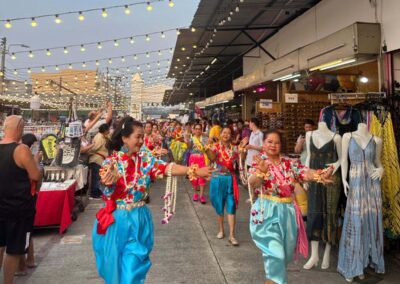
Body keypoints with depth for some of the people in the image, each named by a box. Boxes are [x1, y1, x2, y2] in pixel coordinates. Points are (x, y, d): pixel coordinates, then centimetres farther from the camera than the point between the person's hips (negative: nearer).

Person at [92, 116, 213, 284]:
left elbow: (167, 168, -17)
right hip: (117, 221, -1)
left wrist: (194, 171, -30)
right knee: (116, 264, 13)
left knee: (133, 266, 6)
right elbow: (108, 193, -24)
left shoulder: (145, 159, -3)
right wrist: (108, 183, -48)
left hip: (139, 220, 1)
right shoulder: (111, 162, -10)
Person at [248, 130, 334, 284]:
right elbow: (252, 183, -22)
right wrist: (261, 171, -43)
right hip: (267, 212, -4)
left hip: (287, 211, 5)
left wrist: (320, 176, -31)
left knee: (286, 251, 17)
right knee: (274, 251, -10)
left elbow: (305, 173, -11)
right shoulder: (260, 162, -6)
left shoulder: (290, 163, 5)